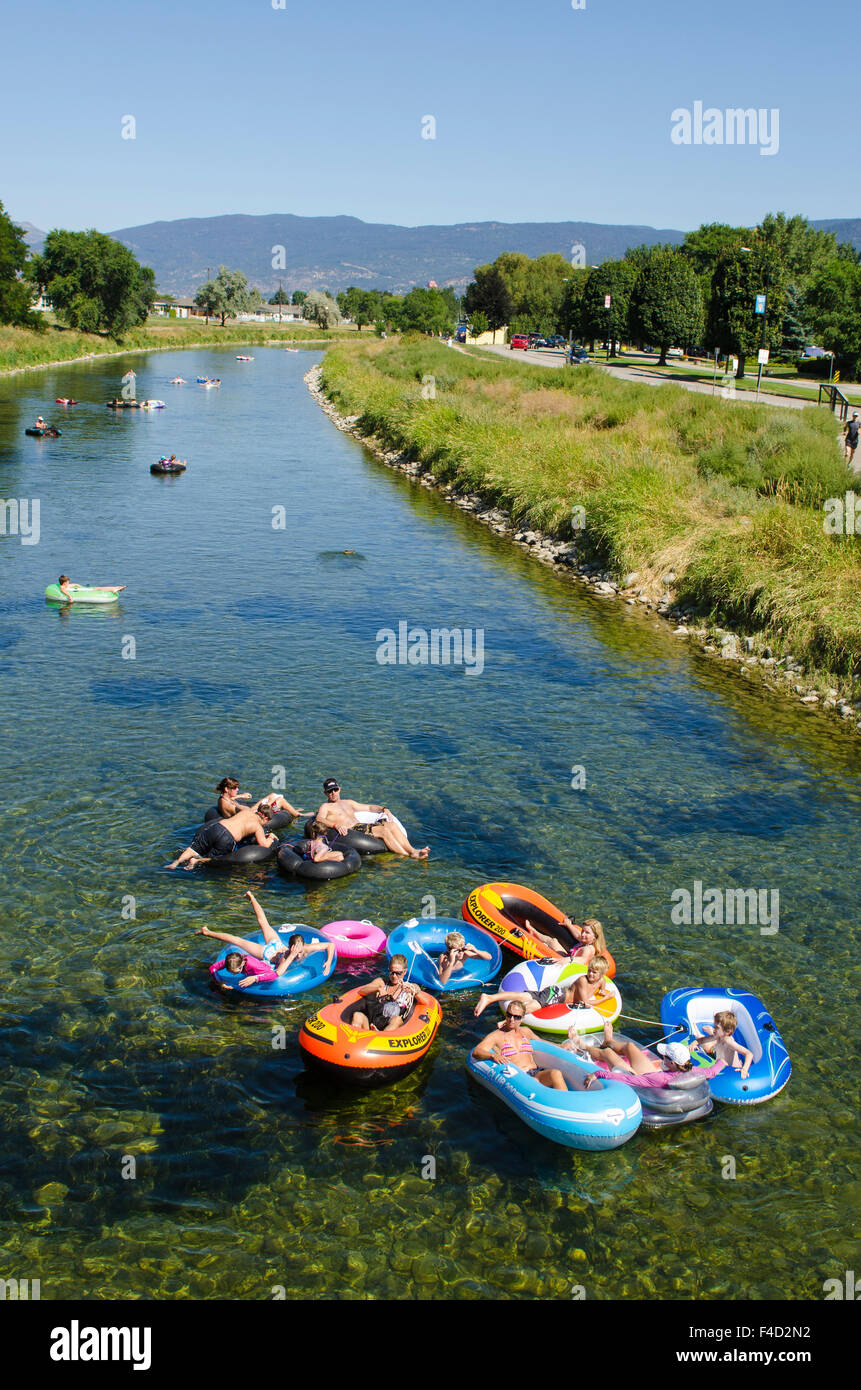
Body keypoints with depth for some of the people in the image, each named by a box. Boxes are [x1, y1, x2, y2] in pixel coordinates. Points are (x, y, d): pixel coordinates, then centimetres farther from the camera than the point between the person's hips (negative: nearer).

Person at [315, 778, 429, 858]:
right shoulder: (325, 807, 10)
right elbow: (319, 819, -12)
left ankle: (412, 850, -33)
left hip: (363, 826, 7)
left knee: (392, 825, -19)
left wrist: (384, 809, 13)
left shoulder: (348, 803, 31)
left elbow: (369, 807, 32)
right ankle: (409, 856, -34)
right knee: (384, 830, -27)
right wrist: (336, 825, -30)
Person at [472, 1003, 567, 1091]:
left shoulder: (525, 1031, 23)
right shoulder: (496, 1036, 5)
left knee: (555, 1073, -30)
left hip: (536, 1073, 5)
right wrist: (493, 1055, -28)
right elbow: (475, 1052, -9)